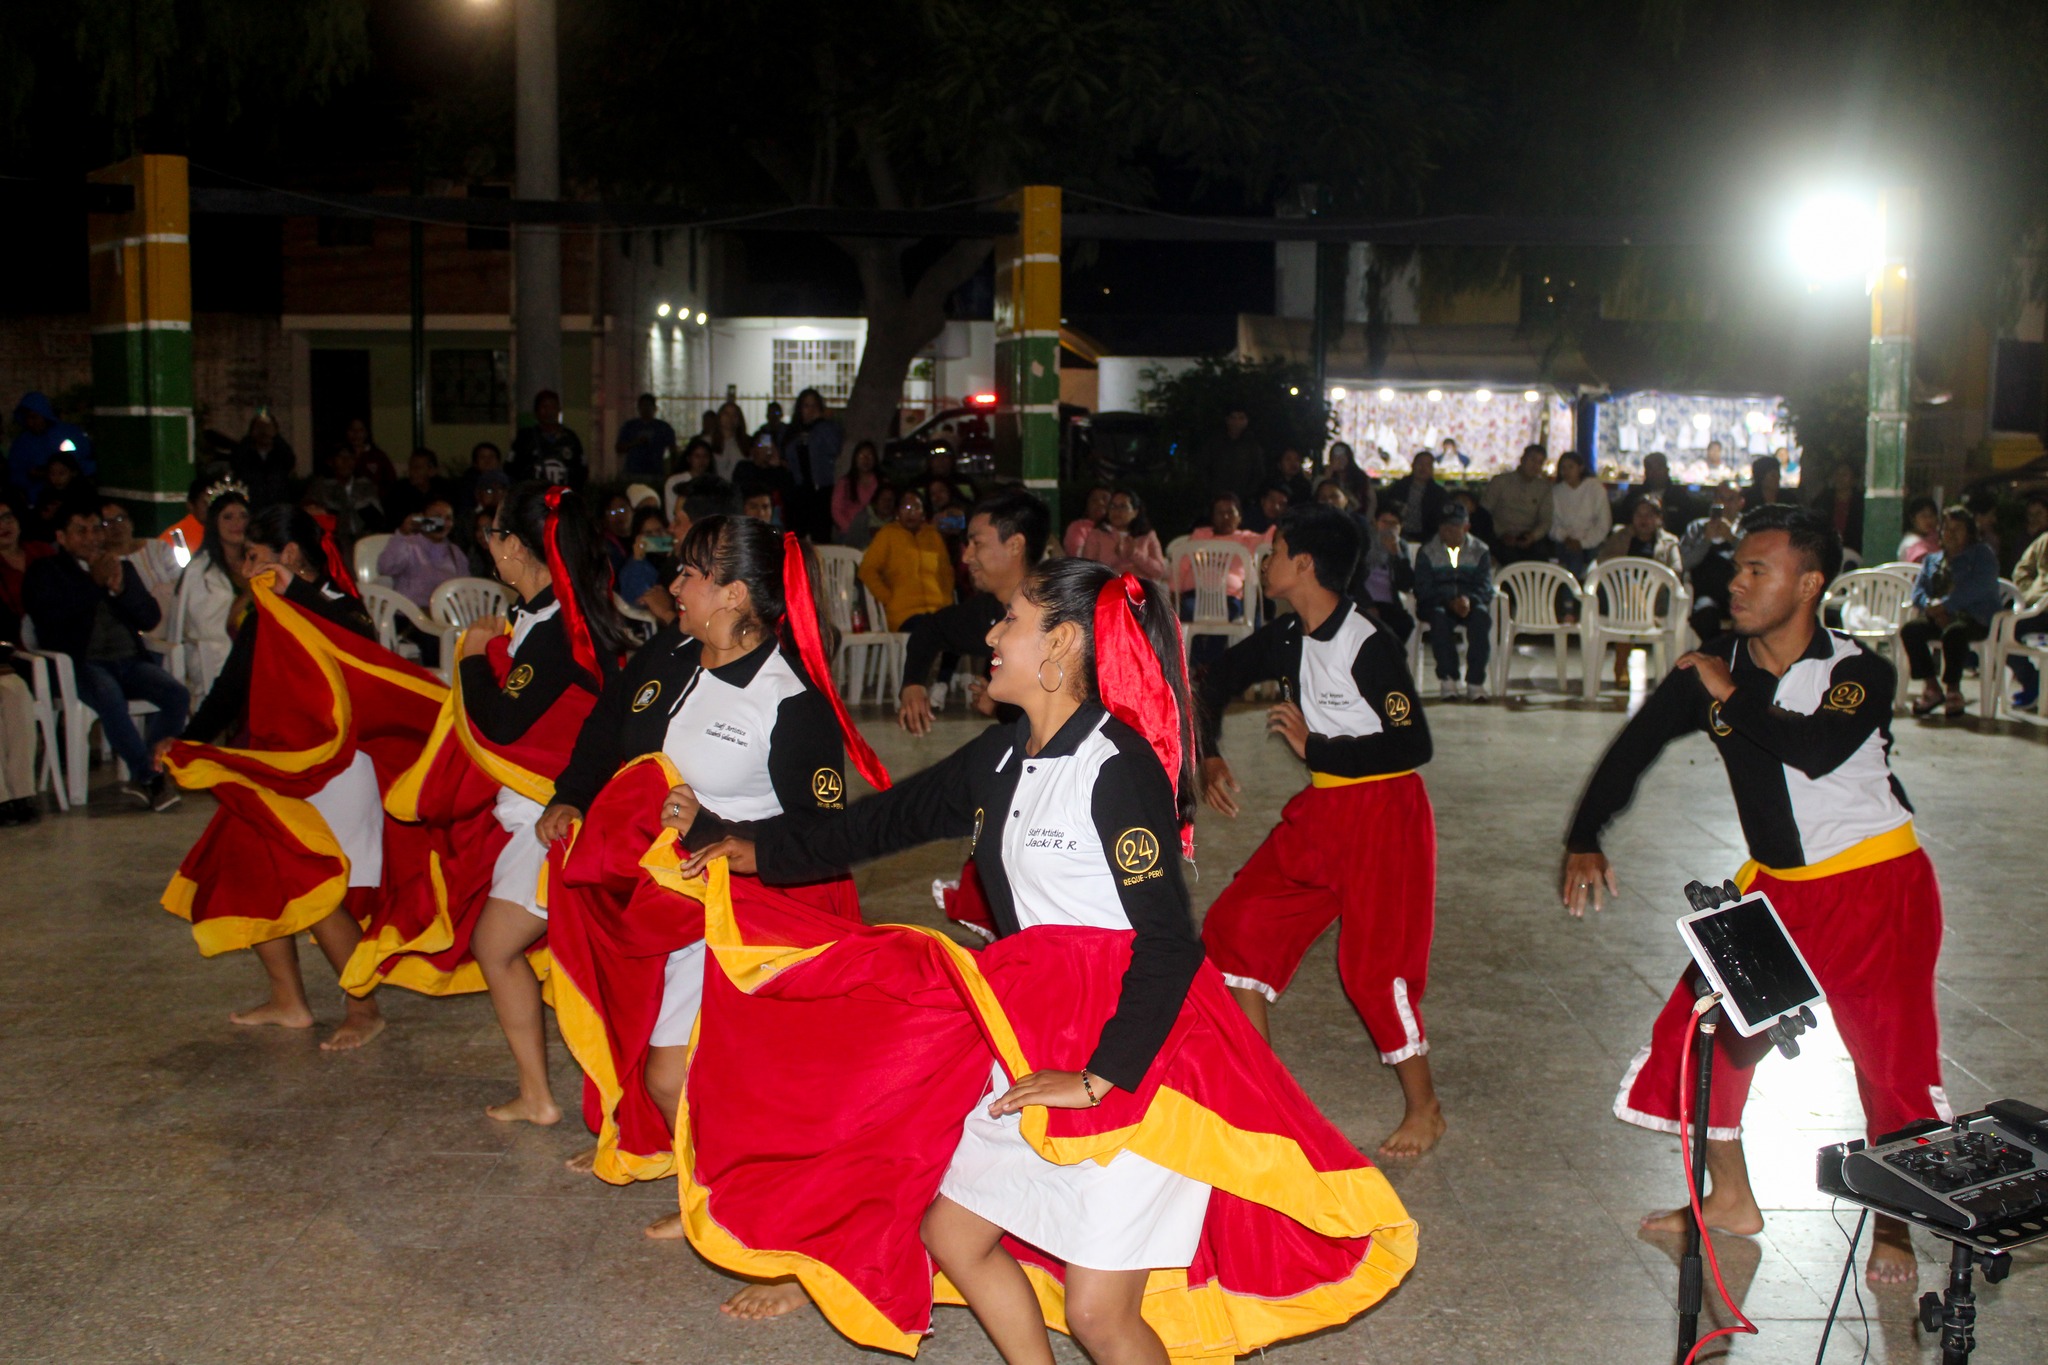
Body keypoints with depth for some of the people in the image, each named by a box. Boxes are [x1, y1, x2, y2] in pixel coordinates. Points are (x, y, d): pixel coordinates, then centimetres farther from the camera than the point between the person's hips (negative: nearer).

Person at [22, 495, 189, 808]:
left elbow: (151, 618, 12)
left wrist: (119, 588, -4)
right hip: (80, 663, -4)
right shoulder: (44, 571, 13)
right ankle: (152, 778, -29)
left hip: (129, 661, 4)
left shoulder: (121, 568, 24)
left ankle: (141, 776, -18)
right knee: (110, 698, -37)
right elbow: (49, 615, -8)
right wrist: (94, 582, -10)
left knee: (177, 694, -25)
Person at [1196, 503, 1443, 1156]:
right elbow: (1218, 679, 19)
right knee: (1238, 923, 5)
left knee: (1374, 965, -5)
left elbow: (1413, 744, -23)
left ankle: (1425, 1108, 16)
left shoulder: (1370, 646, -21)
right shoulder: (1286, 639, 3)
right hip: (1320, 810, 8)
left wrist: (1315, 747, -19)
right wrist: (1209, 757, 6)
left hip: (1384, 815, -8)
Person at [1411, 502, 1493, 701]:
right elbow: (1423, 589, -6)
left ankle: (1475, 681, -31)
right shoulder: (1427, 552, 5)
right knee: (1439, 616, -36)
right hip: (1436, 603, -1)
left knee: (1481, 615, -33)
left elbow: (1485, 587, -1)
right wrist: (1449, 601, -24)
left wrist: (1469, 599, -24)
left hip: (1470, 602, 1)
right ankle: (1448, 679, -33)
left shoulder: (1479, 550, 9)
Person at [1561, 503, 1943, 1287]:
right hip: (1776, 883, 5)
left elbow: (1818, 750, -36)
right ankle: (1730, 1200, 21)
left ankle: (1894, 1227, 18)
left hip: (1876, 884, -4)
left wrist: (1732, 698, -24)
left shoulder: (1860, 672, -16)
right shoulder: (1712, 668, -5)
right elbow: (1634, 748, -2)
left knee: (1893, 1055, -3)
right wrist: (1585, 842, -12)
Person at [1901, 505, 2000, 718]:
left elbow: (1977, 587, -12)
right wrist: (1931, 607, -14)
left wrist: (1944, 605, -23)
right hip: (1939, 618, 5)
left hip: (1975, 618, -5)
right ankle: (1931, 687, -16)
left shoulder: (1983, 554, 7)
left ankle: (1953, 691, -22)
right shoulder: (1932, 559, 24)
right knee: (1909, 630, -26)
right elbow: (1918, 590, 10)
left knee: (1954, 632, -39)